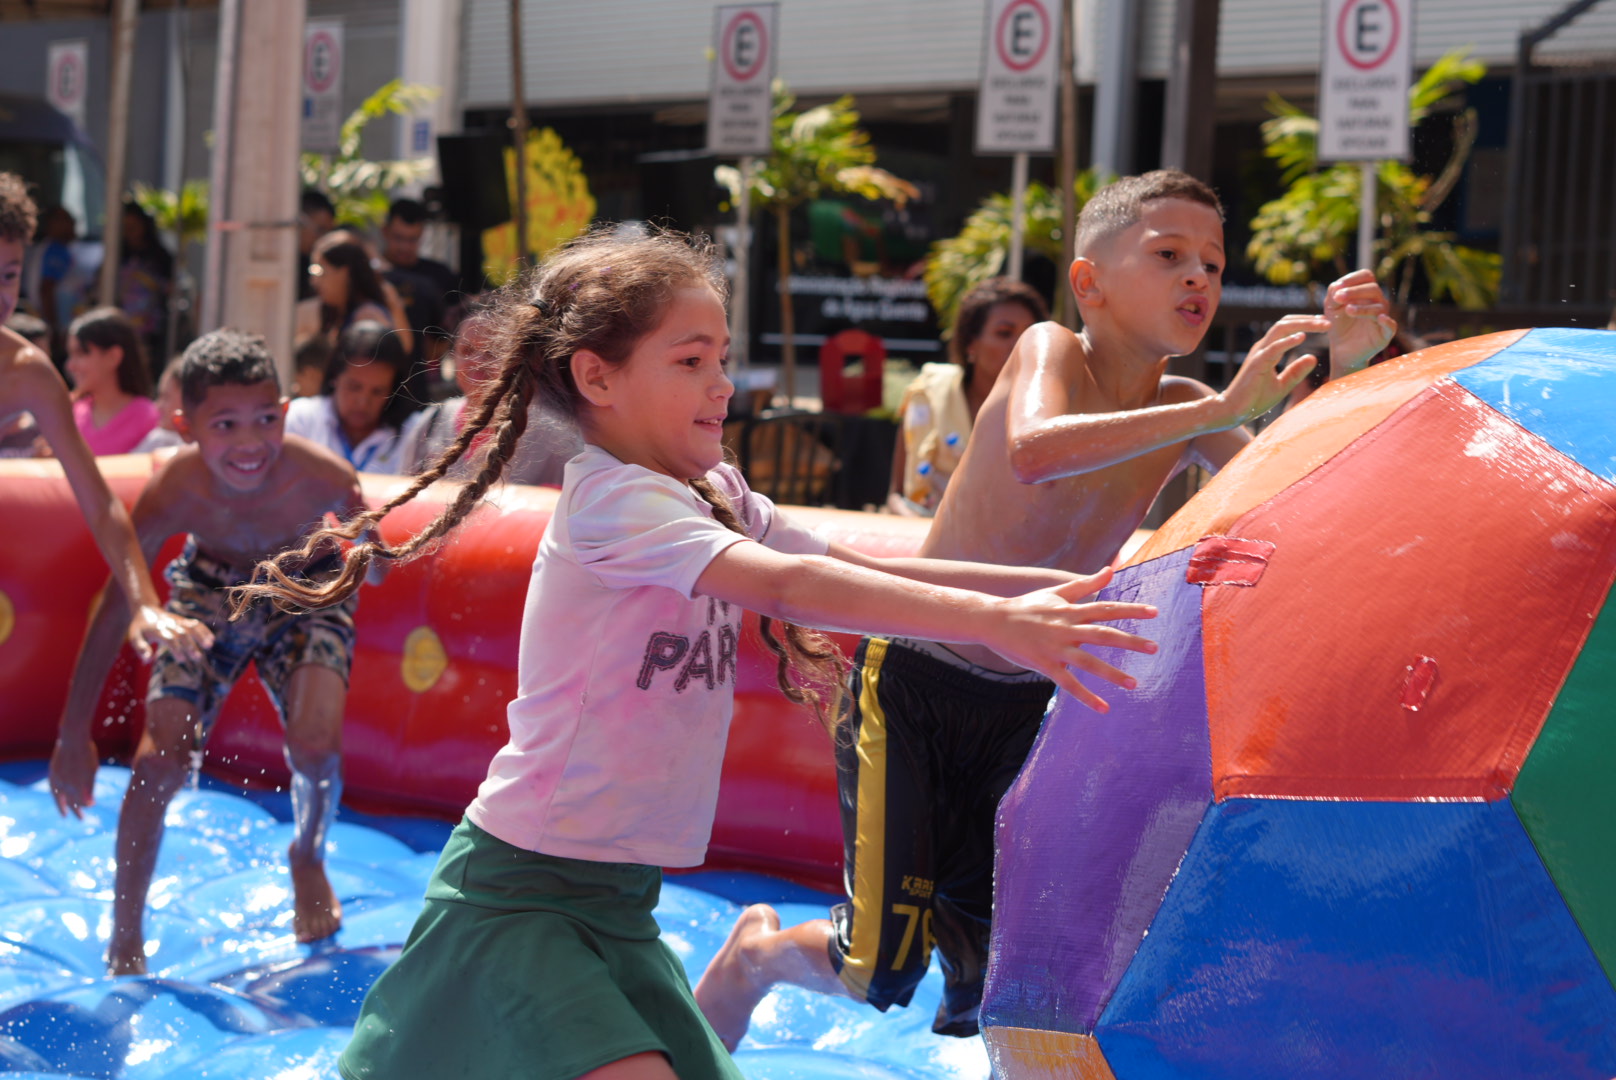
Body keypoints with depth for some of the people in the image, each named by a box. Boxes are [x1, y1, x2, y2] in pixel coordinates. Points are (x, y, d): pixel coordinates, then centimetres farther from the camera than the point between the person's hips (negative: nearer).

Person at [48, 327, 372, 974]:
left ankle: (308, 858, 15)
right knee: (159, 761, -12)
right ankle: (124, 937, 9)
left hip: (306, 589, 0)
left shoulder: (321, 479, -35)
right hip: (209, 590, 1)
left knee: (315, 746, -21)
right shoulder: (172, 495, -32)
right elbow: (112, 610, -21)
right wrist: (73, 737, -19)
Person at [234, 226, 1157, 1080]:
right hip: (522, 890, -9)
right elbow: (790, 584, -30)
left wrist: (1054, 586, -8)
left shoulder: (715, 495, 8)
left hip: (618, 900, 9)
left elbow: (856, 567, 2)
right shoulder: (611, 496, -18)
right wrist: (993, 622, -37)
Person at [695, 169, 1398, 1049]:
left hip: (1022, 709, 6)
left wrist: (1342, 373, -22)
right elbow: (1034, 452, -37)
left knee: (989, 968, 2)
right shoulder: (1049, 350, -14)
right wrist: (1217, 411, -40)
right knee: (882, 970, -7)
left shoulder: (1185, 412, 2)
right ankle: (756, 952, 24)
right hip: (912, 683, -6)